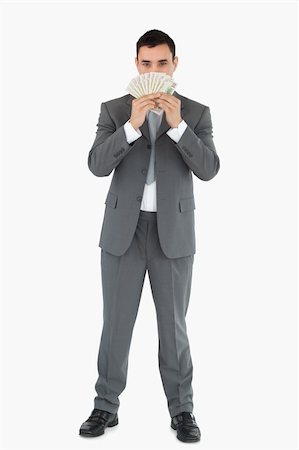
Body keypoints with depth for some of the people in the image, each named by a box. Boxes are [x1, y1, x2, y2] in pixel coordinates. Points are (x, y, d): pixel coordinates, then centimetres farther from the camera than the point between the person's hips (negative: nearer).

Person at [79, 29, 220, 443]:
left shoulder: (196, 113, 3)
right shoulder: (114, 110, 3)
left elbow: (208, 169, -9)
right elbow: (97, 165, -9)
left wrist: (177, 125, -21)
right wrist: (132, 124, -21)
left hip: (173, 232, 0)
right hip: (122, 229, 1)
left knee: (173, 324, 7)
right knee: (116, 322, 6)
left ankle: (182, 409, 18)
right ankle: (106, 405, 19)